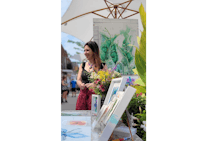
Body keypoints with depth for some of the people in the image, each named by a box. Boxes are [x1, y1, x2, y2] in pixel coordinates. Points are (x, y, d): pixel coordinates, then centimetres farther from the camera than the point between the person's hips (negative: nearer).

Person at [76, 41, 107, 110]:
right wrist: (81, 85, -12)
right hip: (83, 94, 4)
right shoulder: (82, 65, 15)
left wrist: (94, 84, -23)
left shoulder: (102, 66, 2)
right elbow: (78, 80, 10)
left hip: (95, 94, -4)